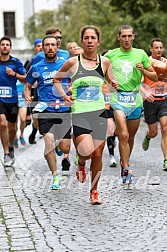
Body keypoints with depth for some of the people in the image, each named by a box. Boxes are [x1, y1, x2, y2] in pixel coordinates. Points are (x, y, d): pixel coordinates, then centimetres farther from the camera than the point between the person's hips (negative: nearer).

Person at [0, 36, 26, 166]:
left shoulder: (16, 62, 1)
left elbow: (25, 79, 3)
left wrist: (14, 74, -11)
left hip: (12, 98, 1)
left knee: (11, 127, 11)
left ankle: (11, 148, 37)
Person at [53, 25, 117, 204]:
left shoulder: (104, 62, 5)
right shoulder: (73, 62, -2)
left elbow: (111, 82, 21)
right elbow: (56, 79, 12)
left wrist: (114, 85, -2)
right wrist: (64, 95, -4)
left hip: (99, 112, 3)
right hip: (79, 113, -3)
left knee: (97, 154, 4)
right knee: (87, 151, -21)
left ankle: (94, 191, 21)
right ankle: (81, 163, 17)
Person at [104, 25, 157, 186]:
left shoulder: (140, 54, 8)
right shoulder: (111, 55, 3)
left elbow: (155, 77, 10)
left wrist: (143, 70, -9)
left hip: (136, 99, 3)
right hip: (118, 98, -3)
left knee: (131, 136, 11)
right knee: (123, 135, -16)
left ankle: (124, 163, 33)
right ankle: (126, 171, -13)